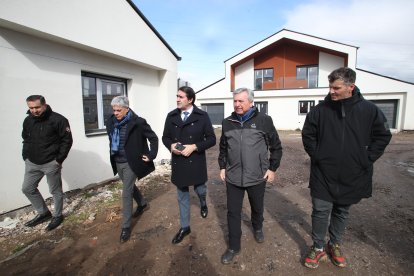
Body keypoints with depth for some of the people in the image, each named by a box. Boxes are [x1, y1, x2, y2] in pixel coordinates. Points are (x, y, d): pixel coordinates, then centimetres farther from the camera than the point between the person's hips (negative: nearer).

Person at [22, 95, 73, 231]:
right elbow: (26, 140, 17)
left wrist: (59, 160, -15)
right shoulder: (28, 121, 5)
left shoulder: (58, 120, -15)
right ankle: (44, 213, 32)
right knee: (27, 188, 15)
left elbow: (67, 140, -14)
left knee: (55, 191, 6)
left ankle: (57, 216, 26)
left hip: (51, 163, -7)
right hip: (32, 163, 7)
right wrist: (25, 157, 7)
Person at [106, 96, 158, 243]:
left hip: (131, 163, -7)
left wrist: (151, 155, -13)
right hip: (118, 162, 7)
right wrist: (113, 154, 14)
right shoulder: (111, 121, 0)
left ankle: (126, 226, 12)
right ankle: (143, 204, 49)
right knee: (130, 186, 23)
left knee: (126, 193, -3)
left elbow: (153, 138, -10)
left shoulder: (138, 122, -18)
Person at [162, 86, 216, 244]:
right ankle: (185, 227, 34)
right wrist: (171, 145, -12)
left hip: (196, 162, -3)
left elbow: (211, 139, -6)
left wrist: (194, 147, -19)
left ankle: (203, 203, 52)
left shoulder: (202, 116, -7)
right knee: (182, 196, 15)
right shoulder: (171, 116, 2)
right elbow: (165, 137, 10)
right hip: (178, 162, 3)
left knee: (199, 190, 13)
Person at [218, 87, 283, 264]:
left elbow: (276, 146, 0)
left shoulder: (264, 120, -7)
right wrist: (222, 167, 9)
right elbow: (223, 148, 13)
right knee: (233, 212, 8)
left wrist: (273, 168, -2)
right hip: (233, 177, 2)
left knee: (257, 208, 21)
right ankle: (234, 247, 27)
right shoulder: (227, 122, 3)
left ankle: (257, 228, 52)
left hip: (257, 177, -1)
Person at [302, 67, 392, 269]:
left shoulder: (369, 110, -5)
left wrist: (367, 158, -1)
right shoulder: (320, 110, -7)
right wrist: (316, 155, -4)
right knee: (320, 211, 6)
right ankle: (318, 247, 26)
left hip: (352, 176, 2)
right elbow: (307, 135, 3)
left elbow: (383, 135, 6)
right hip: (323, 174, -1)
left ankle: (335, 245, 40)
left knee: (342, 212, 19)